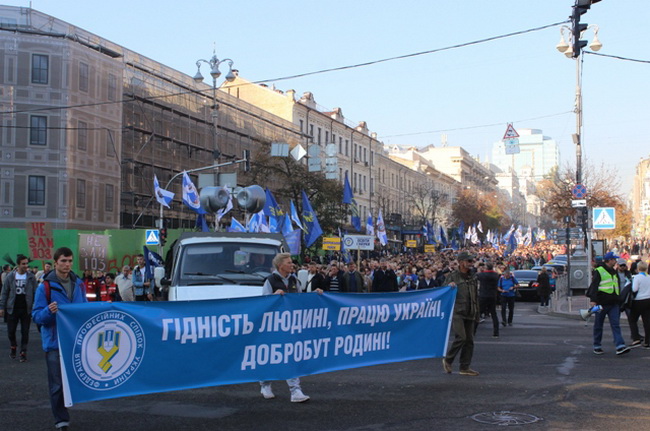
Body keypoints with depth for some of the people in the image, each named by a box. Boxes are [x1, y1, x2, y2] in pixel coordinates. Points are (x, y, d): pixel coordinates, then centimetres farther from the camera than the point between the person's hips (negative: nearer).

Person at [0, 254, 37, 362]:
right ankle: (13, 346, 34)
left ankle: (23, 352, 14)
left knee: (25, 332, 3)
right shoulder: (10, 276, -1)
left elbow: (35, 293, 0)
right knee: (11, 330, 7)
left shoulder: (31, 277, -2)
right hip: (12, 308, 1)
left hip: (26, 309, -1)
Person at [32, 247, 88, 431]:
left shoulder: (79, 284, 8)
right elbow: (36, 316, -7)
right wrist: (49, 311, -25)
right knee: (57, 384, -2)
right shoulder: (45, 286, -6)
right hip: (55, 342, -4)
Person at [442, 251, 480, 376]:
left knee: (469, 340, 5)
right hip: (457, 313, -6)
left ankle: (465, 367, 12)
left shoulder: (473, 277, 17)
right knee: (461, 337, -17)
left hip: (469, 314, 6)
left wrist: (476, 313, 20)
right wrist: (449, 286, -22)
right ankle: (447, 359, 3)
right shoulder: (452, 276, -2)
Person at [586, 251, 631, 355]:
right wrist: (593, 300, -22)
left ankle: (620, 347, -13)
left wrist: (618, 301, 24)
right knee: (598, 325, 5)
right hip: (602, 303, -6)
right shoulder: (598, 271, -6)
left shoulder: (614, 272, 17)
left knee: (616, 324, -5)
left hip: (613, 304, 6)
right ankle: (597, 346, 16)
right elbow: (594, 286, -13)